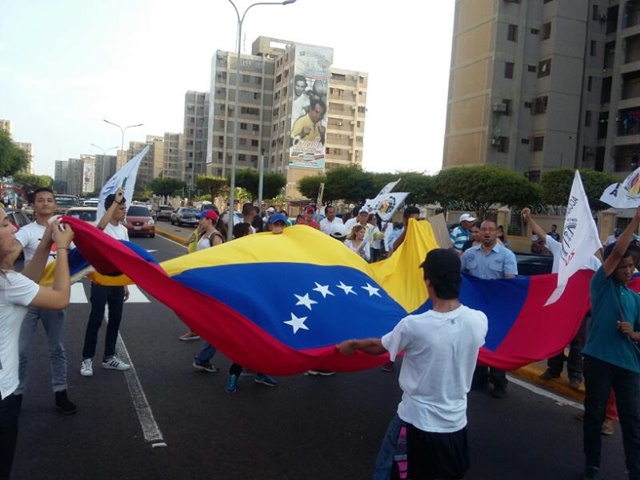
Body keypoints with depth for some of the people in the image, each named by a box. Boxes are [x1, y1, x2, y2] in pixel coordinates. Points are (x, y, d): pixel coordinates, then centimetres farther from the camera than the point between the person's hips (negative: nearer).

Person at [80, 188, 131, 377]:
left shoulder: (123, 230, 9)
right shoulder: (104, 227, -12)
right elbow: (101, 225, -40)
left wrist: (126, 284, 15)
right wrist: (115, 201, -37)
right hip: (101, 280, -7)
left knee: (115, 319, 12)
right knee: (96, 319, -1)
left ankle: (109, 357, 24)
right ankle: (87, 359, 12)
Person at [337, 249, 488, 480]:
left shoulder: (414, 326, -24)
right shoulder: (479, 321, -12)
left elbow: (378, 347, -4)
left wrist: (351, 344, 17)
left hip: (416, 421, -4)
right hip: (456, 422, 4)